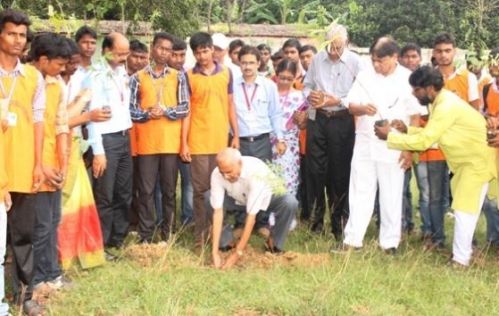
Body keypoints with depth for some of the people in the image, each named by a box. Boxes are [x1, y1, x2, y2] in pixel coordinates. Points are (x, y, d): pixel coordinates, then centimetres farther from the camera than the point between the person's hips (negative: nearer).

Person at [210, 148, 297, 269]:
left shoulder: (255, 172, -41)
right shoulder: (217, 174, -30)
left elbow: (251, 216, -40)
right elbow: (218, 211, -29)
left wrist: (238, 253, -39)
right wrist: (215, 251, -35)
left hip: (266, 197, -3)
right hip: (239, 200, 3)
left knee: (290, 202, -35)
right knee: (209, 197, -24)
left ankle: (274, 244, -11)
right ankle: (226, 244, -6)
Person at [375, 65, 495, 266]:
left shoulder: (446, 107, -26)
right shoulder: (441, 102, 5)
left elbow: (424, 141, -26)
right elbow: (430, 135, 10)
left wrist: (390, 136, -19)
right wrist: (406, 130, -3)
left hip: (477, 160, -10)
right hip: (464, 160, 10)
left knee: (464, 209, -8)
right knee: (462, 207, 15)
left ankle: (461, 260, -3)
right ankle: (464, 250, 26)